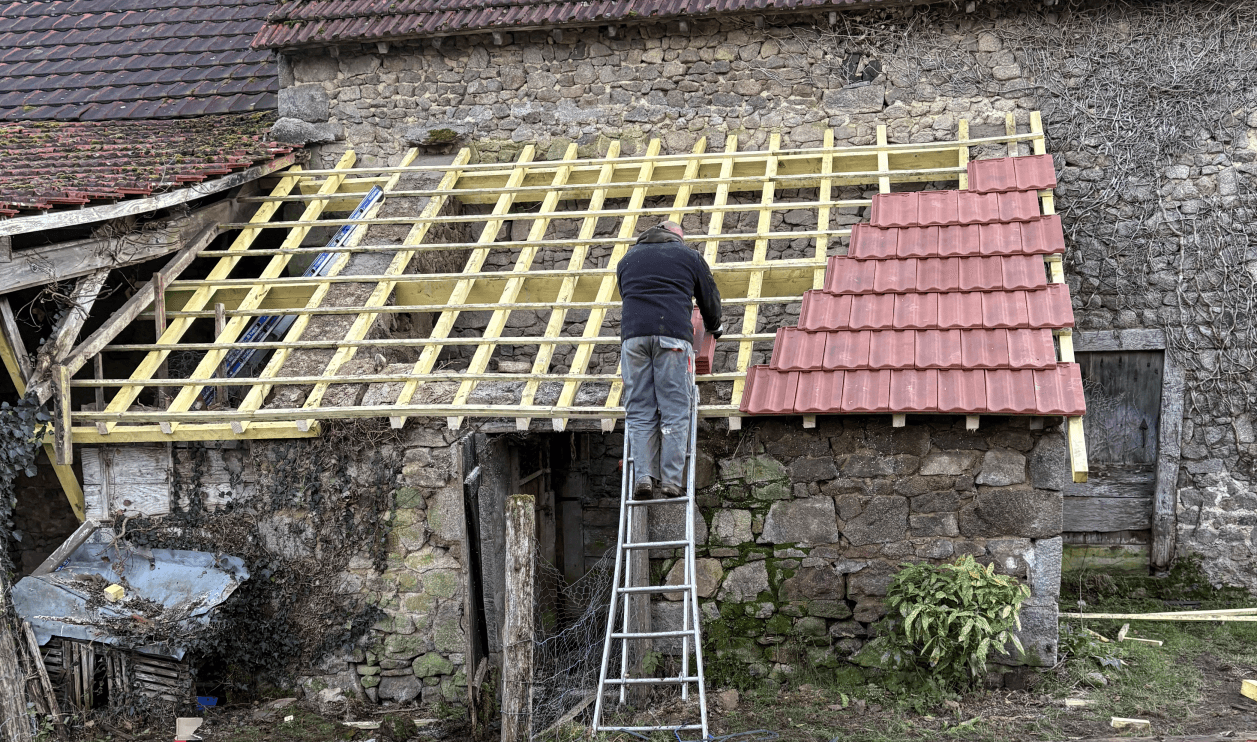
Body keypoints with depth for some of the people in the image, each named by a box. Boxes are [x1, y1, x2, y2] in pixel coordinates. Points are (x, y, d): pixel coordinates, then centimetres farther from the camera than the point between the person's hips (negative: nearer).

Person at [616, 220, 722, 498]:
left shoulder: (628, 259, 27)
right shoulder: (689, 257, 20)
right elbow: (710, 298, 27)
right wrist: (715, 327, 47)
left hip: (633, 334, 2)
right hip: (674, 336, -2)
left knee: (639, 410, 3)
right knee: (675, 409, -2)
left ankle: (643, 476, -7)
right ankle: (671, 479, -8)